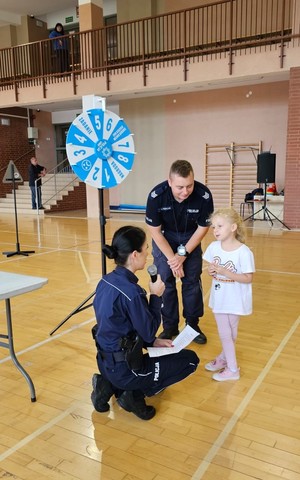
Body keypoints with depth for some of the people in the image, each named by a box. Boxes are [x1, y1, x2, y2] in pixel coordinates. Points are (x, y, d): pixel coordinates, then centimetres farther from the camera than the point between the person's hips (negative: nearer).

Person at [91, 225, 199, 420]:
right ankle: (135, 394, 3)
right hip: (124, 368, -8)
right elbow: (148, 332, -16)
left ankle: (111, 385, 14)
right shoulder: (131, 292, -28)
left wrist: (153, 341, 9)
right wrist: (156, 296, -8)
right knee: (190, 359, 8)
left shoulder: (106, 281, -1)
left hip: (107, 363, 8)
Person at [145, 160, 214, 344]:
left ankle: (193, 325, 16)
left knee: (192, 281, 0)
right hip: (164, 237, 0)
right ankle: (170, 326, 12)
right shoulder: (156, 196, -32)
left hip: (191, 237, 1)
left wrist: (183, 254, -15)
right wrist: (172, 259, -18)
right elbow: (155, 231, -18)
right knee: (165, 281, -2)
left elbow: (203, 228, -14)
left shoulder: (204, 195, -31)